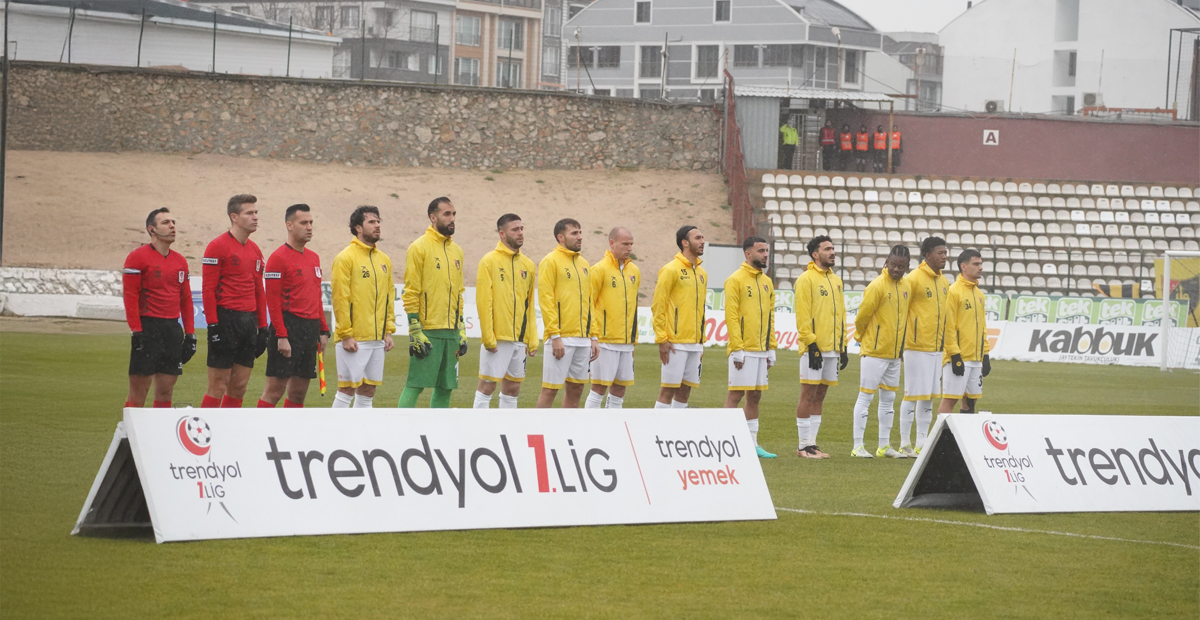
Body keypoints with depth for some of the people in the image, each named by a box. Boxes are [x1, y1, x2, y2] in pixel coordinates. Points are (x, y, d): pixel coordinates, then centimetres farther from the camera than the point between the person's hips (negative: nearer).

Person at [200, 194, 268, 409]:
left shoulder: (255, 250, 15)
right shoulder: (217, 247, -7)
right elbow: (208, 289, -10)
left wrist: (262, 327, 13)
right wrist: (213, 325, -16)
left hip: (249, 320, 7)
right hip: (226, 320, -7)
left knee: (240, 387, 8)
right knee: (218, 386, -6)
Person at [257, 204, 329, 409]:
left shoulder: (314, 258, 15)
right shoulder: (279, 257, -9)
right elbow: (273, 300, -13)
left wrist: (323, 330, 15)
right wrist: (281, 336, -18)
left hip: (311, 328, 8)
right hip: (289, 327, -8)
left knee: (299, 390, 9)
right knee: (275, 390, -7)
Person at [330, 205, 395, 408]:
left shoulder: (384, 260, 13)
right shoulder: (346, 258, -8)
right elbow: (340, 298, -11)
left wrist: (389, 331, 10)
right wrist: (345, 335, -15)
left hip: (377, 340, 7)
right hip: (353, 341, -7)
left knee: (368, 391, 8)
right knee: (347, 390, -5)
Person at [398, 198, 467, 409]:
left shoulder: (456, 251, 15)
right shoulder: (419, 247, -5)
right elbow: (411, 292, -9)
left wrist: (462, 330, 15)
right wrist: (415, 331, -14)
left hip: (451, 333, 7)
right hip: (428, 331, -7)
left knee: (445, 387, 7)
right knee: (415, 385, -8)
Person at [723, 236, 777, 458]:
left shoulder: (766, 282, 15)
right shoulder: (736, 280, -8)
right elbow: (731, 315, -13)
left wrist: (771, 348, 13)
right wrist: (737, 349, -18)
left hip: (761, 351, 7)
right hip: (743, 350, -7)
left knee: (755, 396, 9)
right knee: (736, 394, -6)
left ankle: (751, 443, 13)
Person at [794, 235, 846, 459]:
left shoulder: (836, 281, 16)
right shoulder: (806, 279, -6)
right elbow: (802, 315, -12)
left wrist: (843, 347, 15)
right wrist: (812, 345, -17)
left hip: (832, 349, 7)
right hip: (814, 349, -7)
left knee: (820, 395, 9)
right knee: (808, 394, -5)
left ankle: (811, 443, 13)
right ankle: (804, 446, -2)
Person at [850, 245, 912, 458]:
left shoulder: (905, 286, 7)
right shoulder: (877, 286, -15)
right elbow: (862, 316, -11)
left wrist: (899, 342, 17)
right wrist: (860, 337, 3)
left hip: (894, 353, 7)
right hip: (874, 352, -7)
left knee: (888, 398, 12)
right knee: (865, 397, -4)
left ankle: (884, 446, 20)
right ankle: (858, 446, -1)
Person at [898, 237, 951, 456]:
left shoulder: (943, 282, 13)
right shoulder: (914, 279, -10)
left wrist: (944, 343, 16)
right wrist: (901, 344, -11)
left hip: (936, 348, 7)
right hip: (917, 348, -7)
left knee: (929, 397, 9)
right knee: (913, 395, -5)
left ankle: (921, 443, 14)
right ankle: (905, 444, 1)